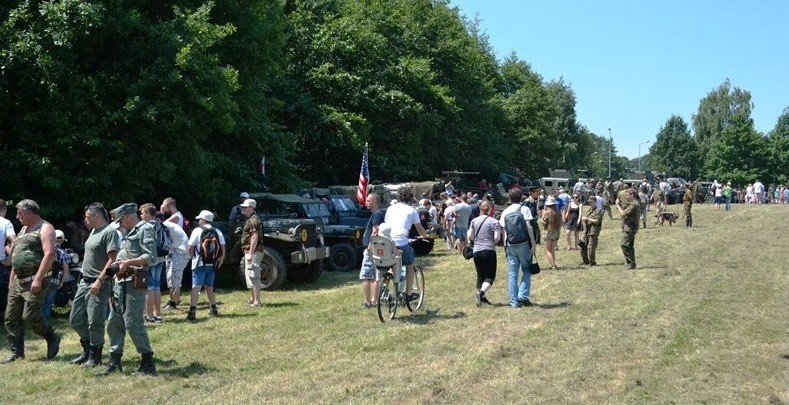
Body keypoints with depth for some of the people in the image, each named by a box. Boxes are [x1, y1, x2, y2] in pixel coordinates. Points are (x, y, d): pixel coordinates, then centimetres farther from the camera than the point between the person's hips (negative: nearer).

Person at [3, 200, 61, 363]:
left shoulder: (45, 228, -8)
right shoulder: (24, 229, 20)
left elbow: (49, 254, -20)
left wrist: (38, 279, -25)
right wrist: (11, 279, 20)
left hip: (35, 281, -9)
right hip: (18, 281, 9)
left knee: (30, 316, -12)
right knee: (11, 318, 6)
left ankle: (52, 339, 10)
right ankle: (17, 352, 14)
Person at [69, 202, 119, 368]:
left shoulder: (109, 232, -14)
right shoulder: (93, 231, 15)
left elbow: (112, 260, -21)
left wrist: (99, 281, -25)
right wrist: (84, 279, 18)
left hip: (99, 285, -10)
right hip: (84, 283, 10)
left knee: (95, 323, -3)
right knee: (76, 319, 14)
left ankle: (95, 356, 11)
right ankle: (87, 350, 29)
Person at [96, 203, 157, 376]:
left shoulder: (145, 229, -6)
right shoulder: (129, 233, 24)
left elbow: (150, 257, -15)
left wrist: (128, 262, -20)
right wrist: (118, 264, 10)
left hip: (134, 283, -10)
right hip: (121, 282, 10)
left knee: (133, 324, -11)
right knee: (114, 323, 9)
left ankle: (148, 364, -2)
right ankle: (114, 362, 16)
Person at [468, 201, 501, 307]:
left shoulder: (474, 221, 8)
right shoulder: (494, 222, -5)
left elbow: (470, 236, 5)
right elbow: (497, 238, -11)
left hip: (476, 251, 5)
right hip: (489, 251, -5)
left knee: (480, 275, 15)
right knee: (490, 276, 0)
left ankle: (481, 298, 17)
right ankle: (482, 292, -23)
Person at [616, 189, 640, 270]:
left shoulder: (634, 204, -17)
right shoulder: (633, 203, 16)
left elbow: (623, 213, -22)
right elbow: (623, 214, 17)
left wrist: (618, 205, -11)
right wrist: (621, 205, 5)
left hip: (630, 228, -11)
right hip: (630, 228, 11)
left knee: (623, 244, -14)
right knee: (630, 246, 14)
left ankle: (631, 263, -13)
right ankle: (632, 263, 20)